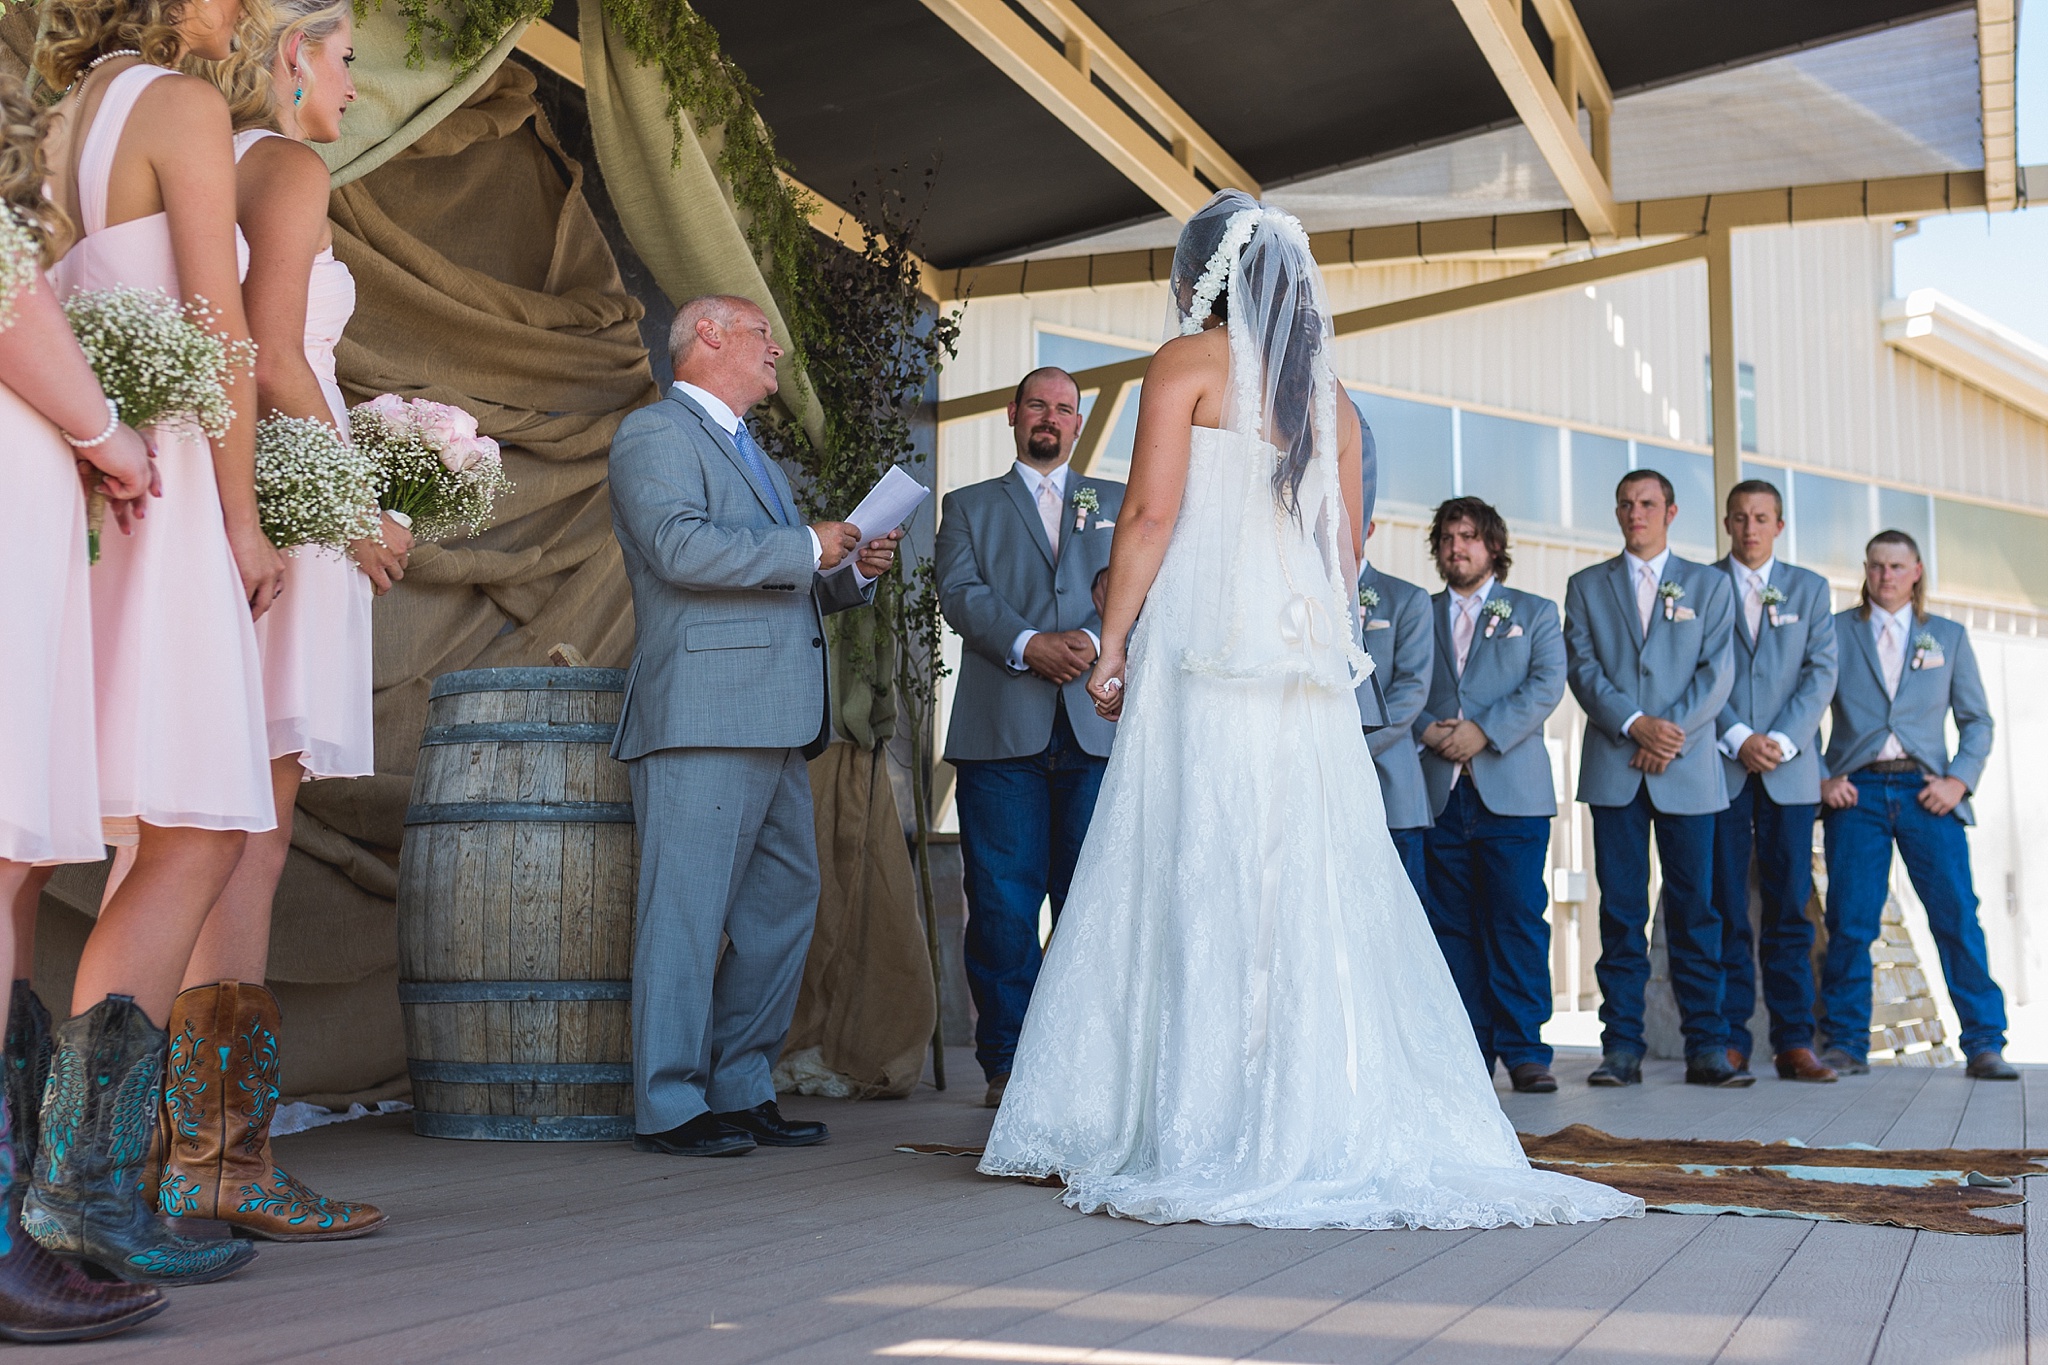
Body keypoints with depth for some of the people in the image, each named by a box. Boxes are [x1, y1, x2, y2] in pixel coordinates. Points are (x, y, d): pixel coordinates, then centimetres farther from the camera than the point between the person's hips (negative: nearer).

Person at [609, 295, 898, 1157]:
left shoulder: (750, 453, 28)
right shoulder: (655, 433, -2)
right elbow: (681, 547, -19)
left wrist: (854, 570, 12)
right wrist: (808, 548, -12)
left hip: (775, 726, 10)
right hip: (702, 720, -10)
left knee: (785, 906, 9)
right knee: (689, 911, -7)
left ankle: (741, 1092, 17)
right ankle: (669, 1107, -2)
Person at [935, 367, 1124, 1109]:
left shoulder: (1116, 503, 22)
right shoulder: (969, 506, 18)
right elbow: (961, 594, 2)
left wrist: (1092, 640, -14)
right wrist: (1028, 645, -15)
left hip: (1096, 724, 1)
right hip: (1002, 732, -1)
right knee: (1003, 904, -4)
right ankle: (1007, 1062, 2)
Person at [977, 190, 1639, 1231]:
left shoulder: (1188, 361, 1)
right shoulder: (1326, 392, 18)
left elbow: (1151, 512, -7)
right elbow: (1347, 545, 18)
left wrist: (1112, 645, -4)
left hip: (1203, 643, -6)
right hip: (1307, 659, 6)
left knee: (1196, 877, -6)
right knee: (1310, 884, 5)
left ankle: (1201, 1132, -6)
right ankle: (1335, 1121, 5)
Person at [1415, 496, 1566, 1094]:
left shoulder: (1535, 613, 13)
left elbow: (1547, 686, -1)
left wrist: (1484, 731, -13)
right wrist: (1427, 730, -11)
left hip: (1512, 792, -2)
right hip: (1439, 793, 2)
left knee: (1517, 921, -6)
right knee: (1453, 926, 2)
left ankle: (1523, 1049, -2)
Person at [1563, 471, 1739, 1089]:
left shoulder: (1709, 585, 12)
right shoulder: (1585, 587, 13)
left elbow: (1718, 670, 3)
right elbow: (1583, 668, 2)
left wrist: (1672, 733, -10)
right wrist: (1636, 724, -12)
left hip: (1688, 770, 0)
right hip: (1613, 770, 0)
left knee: (1694, 909, -1)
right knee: (1621, 913, 0)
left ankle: (1706, 1048, 2)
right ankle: (1621, 1048, 2)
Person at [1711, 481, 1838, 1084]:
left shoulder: (1810, 589, 14)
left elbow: (1822, 672, 5)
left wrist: (1782, 740, -8)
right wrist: (1738, 738, -11)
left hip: (1790, 767, 1)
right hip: (1719, 765, -1)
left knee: (1789, 909, 0)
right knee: (1725, 910, -1)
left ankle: (1794, 1042, 2)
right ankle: (1730, 1040, 3)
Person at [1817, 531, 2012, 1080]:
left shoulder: (1948, 637, 14)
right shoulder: (1835, 633, 9)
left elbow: (1976, 720, 13)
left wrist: (1959, 781, -2)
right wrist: (1820, 779, -4)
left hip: (1925, 792, 1)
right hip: (1856, 791, -1)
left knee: (1957, 915, -6)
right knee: (1850, 921, -4)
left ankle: (1985, 1044, 1)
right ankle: (1845, 1044, 5)